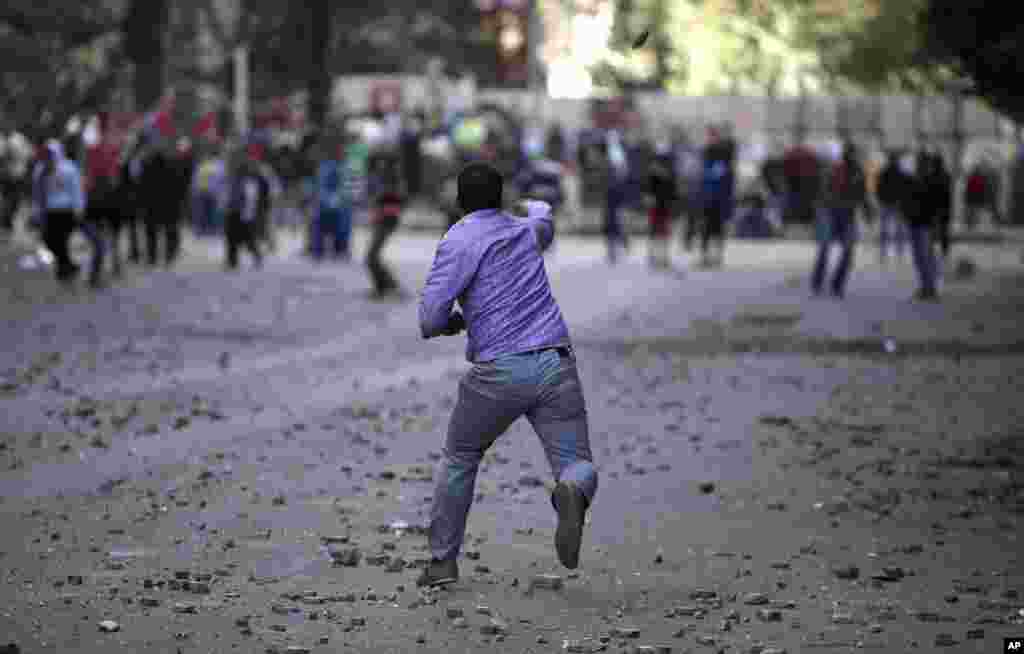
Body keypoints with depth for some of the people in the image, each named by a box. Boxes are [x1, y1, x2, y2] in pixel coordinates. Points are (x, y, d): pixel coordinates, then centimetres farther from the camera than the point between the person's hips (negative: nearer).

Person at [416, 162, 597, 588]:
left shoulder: (460, 241, -1)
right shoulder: (525, 231, 18)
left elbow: (430, 319, -8)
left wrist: (456, 322, 15)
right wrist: (535, 207, 69)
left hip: (500, 371, -3)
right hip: (556, 365, 3)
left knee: (460, 457, 20)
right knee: (579, 468, 0)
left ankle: (443, 561, 20)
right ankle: (571, 496, -36)